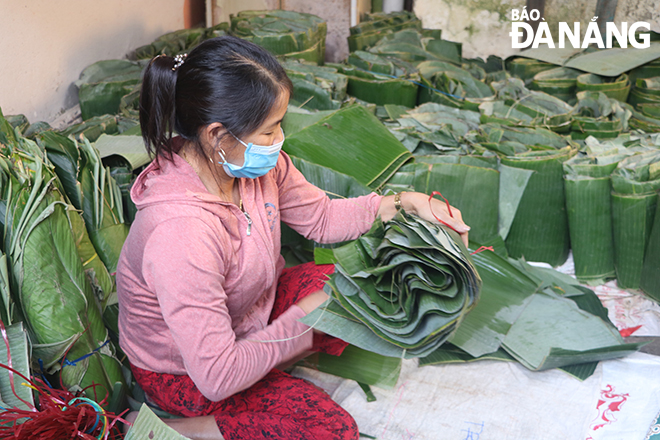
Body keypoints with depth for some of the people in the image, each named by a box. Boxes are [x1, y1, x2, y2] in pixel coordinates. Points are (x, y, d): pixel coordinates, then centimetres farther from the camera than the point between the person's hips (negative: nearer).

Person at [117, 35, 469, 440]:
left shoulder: (253, 163, -16)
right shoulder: (181, 233, -40)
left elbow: (321, 217, 4)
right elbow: (217, 378, -34)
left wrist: (403, 204, -8)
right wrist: (302, 317, -23)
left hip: (248, 311, 8)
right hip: (185, 371, -7)